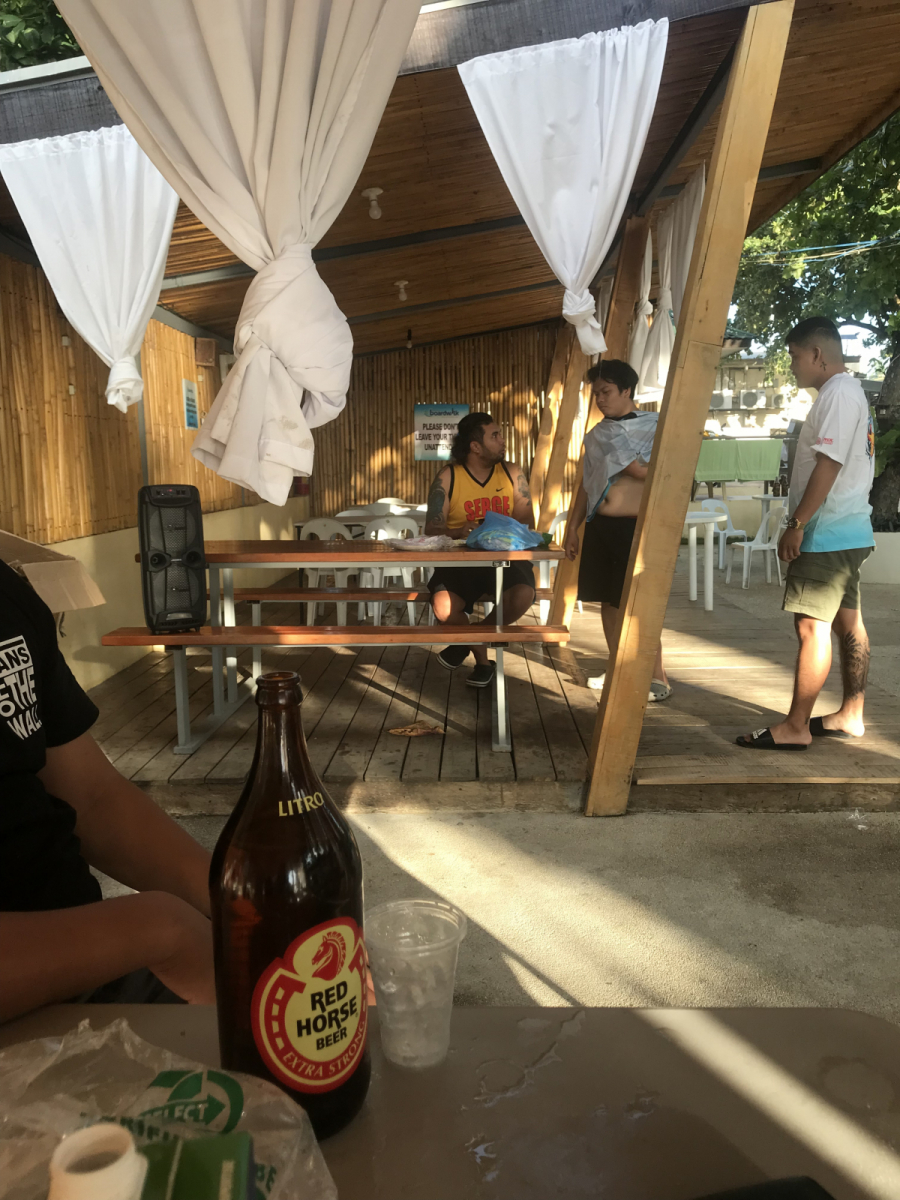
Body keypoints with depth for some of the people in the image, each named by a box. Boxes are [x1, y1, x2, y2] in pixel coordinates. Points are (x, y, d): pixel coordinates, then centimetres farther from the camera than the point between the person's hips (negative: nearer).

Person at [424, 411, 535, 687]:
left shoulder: (512, 473, 6)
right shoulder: (448, 477, 0)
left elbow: (527, 523, 4)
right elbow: (432, 528, -5)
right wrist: (458, 532, -27)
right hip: (461, 559, -1)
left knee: (523, 596, -31)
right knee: (443, 607, -30)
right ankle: (482, 657, 5)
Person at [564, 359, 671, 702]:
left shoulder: (654, 427, -4)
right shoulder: (597, 434, 13)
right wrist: (573, 527, 13)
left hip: (635, 525, -6)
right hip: (600, 525, 6)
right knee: (608, 600, 10)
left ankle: (658, 678, 4)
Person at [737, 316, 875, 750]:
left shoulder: (838, 393, -14)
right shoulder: (850, 393, 18)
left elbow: (828, 465, -22)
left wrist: (797, 524, -21)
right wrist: (804, 524, 18)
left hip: (828, 534, -11)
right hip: (849, 531, 11)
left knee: (812, 626, -9)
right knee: (848, 622, 13)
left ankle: (795, 727, -6)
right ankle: (850, 716, 23)